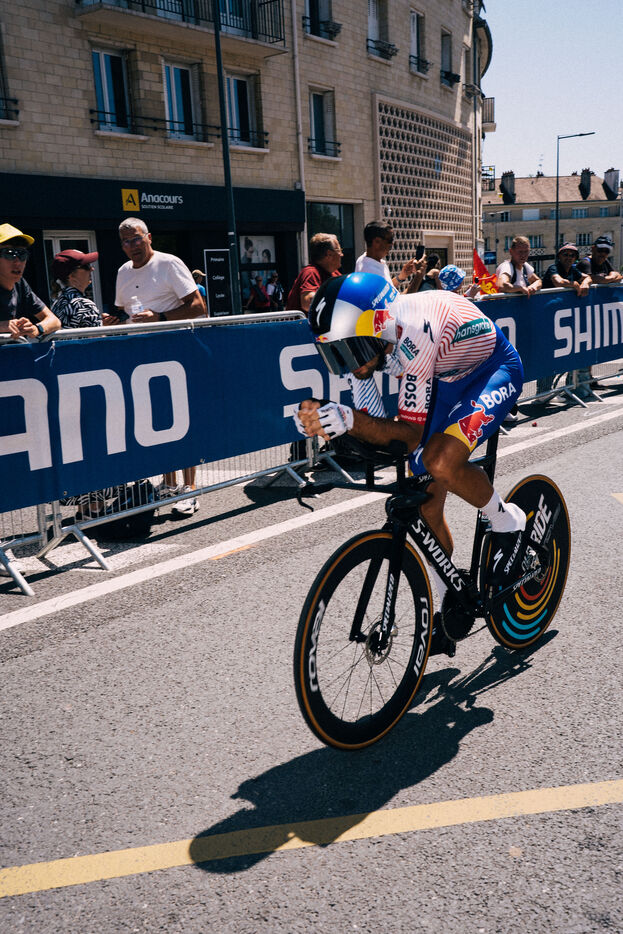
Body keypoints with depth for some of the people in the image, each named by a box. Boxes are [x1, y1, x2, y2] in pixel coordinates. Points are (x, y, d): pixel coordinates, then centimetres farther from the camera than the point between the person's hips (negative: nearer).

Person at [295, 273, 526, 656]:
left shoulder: (414, 333, -39)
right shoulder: (371, 336, -18)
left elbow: (411, 433, -35)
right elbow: (374, 423, -11)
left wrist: (348, 418, -49)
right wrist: (323, 418, -31)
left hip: (495, 370, -7)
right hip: (446, 378, 7)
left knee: (440, 462, -33)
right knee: (426, 504, 3)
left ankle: (508, 522, -3)